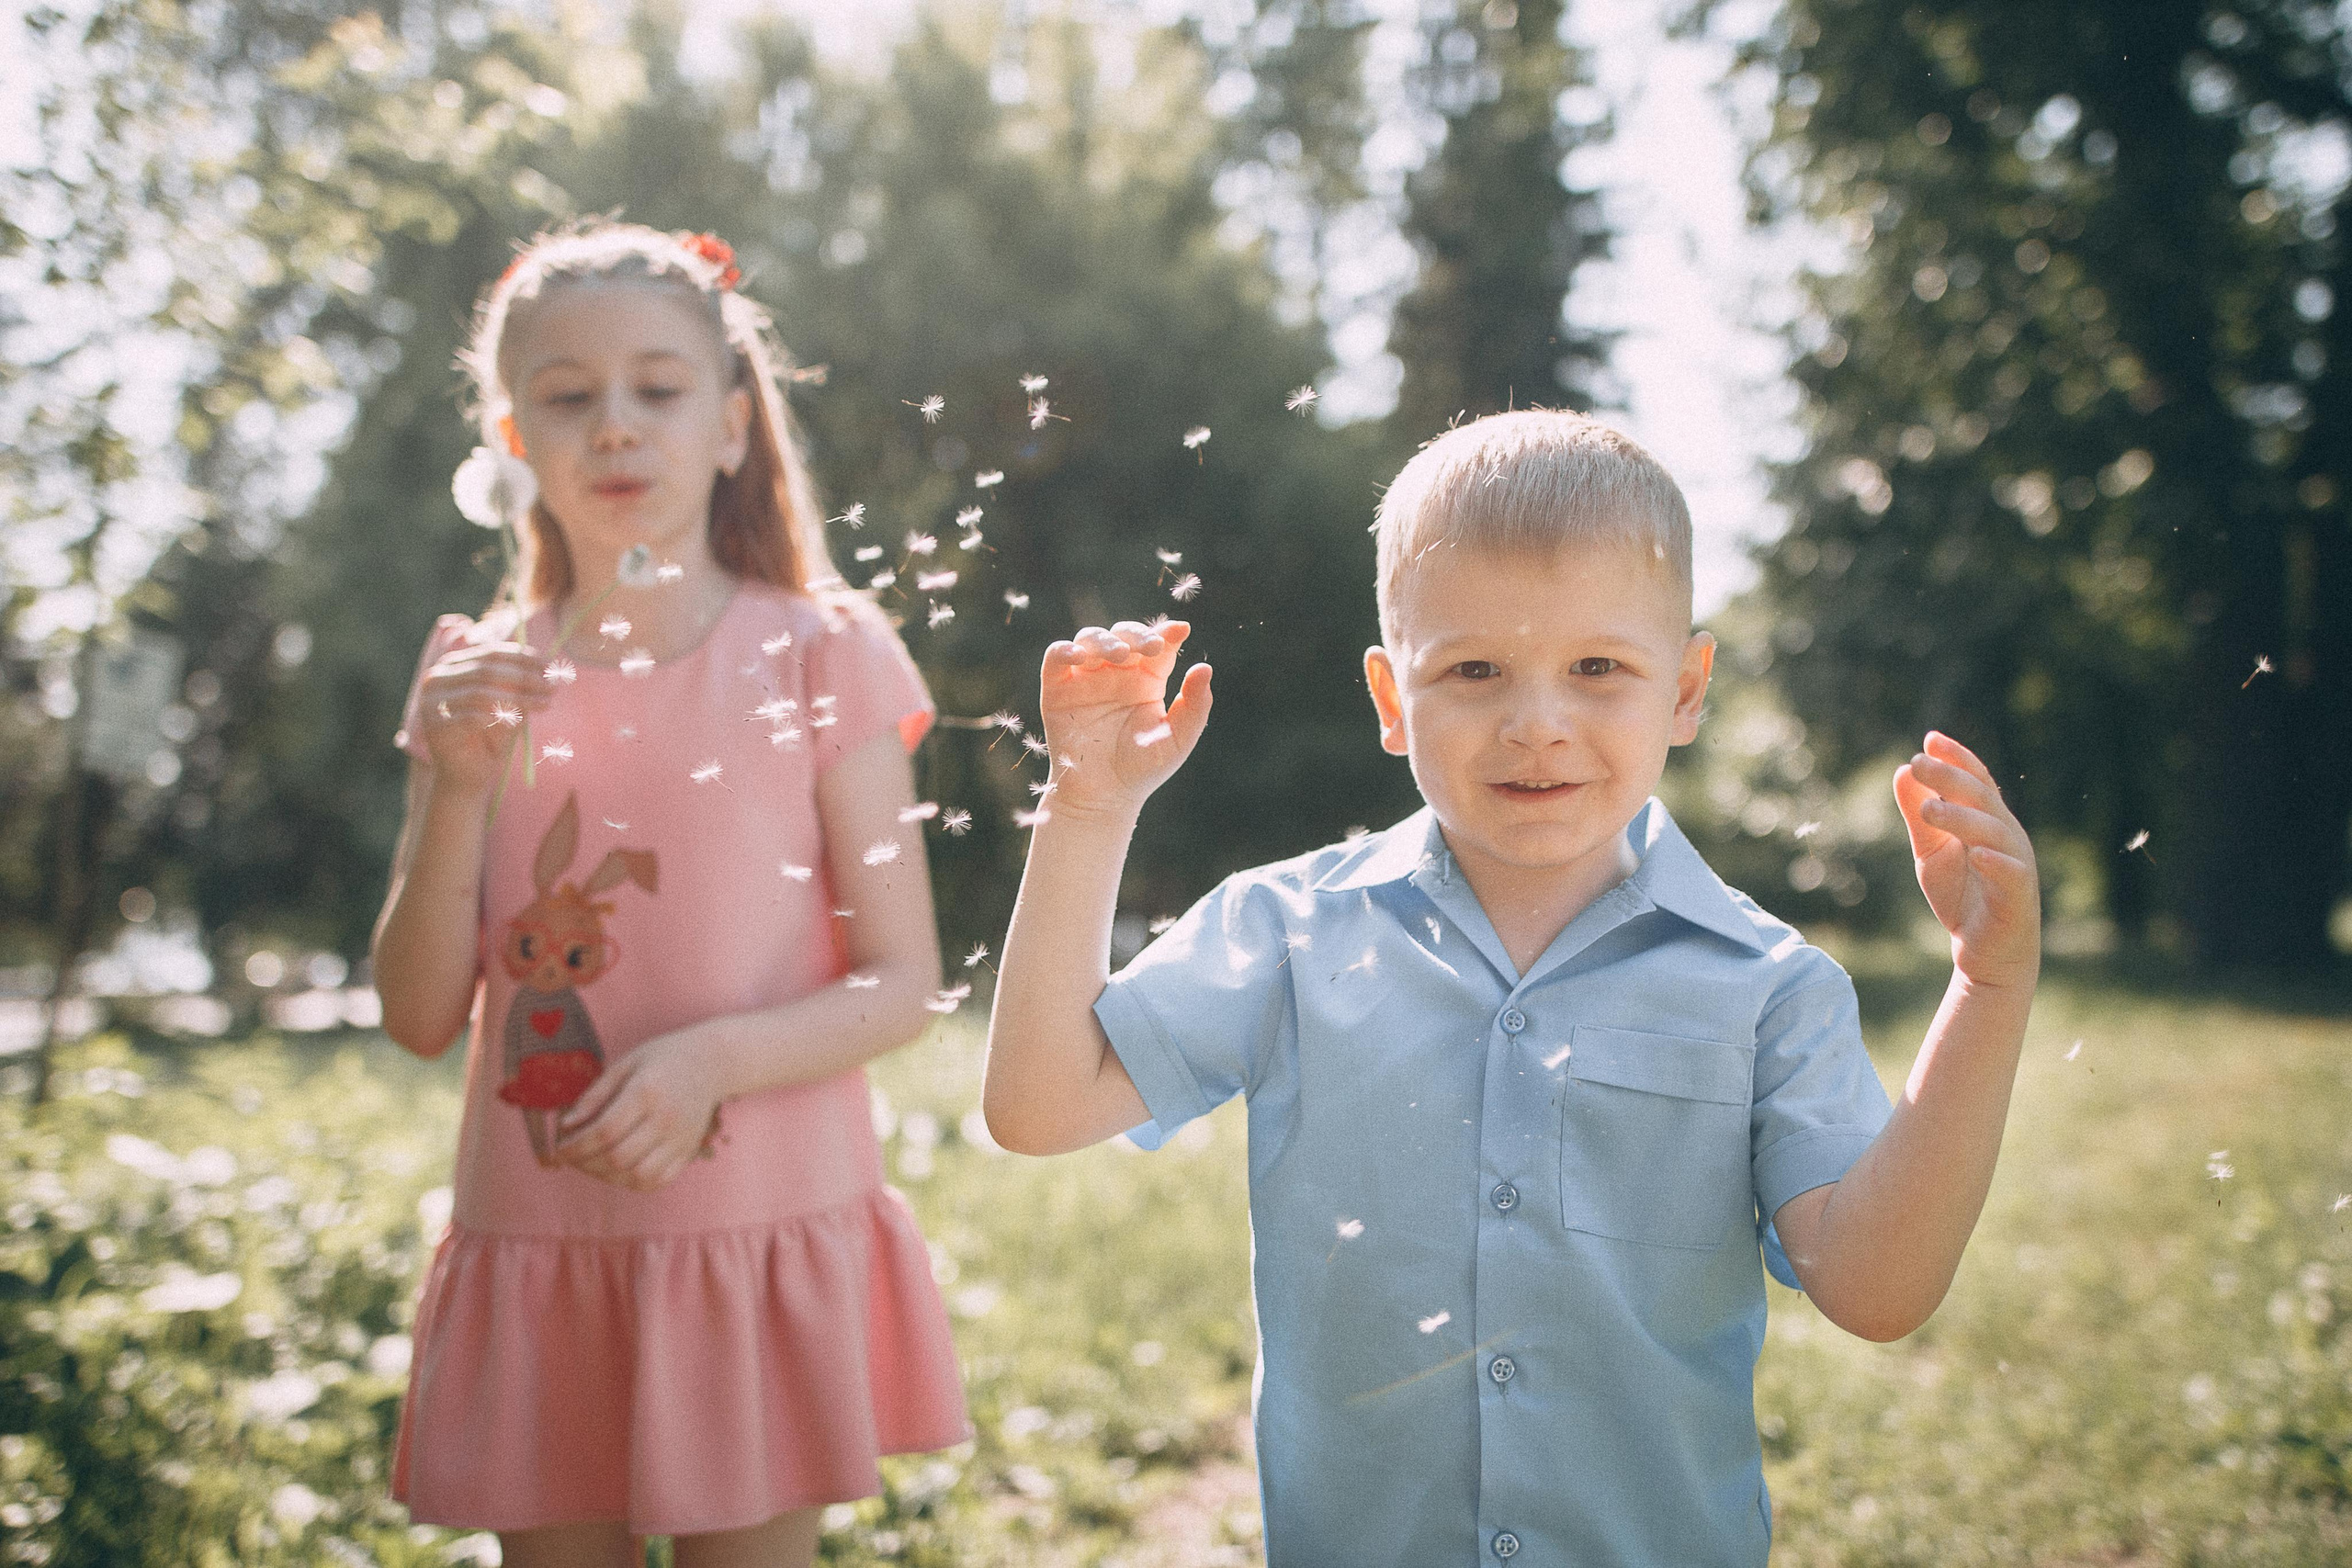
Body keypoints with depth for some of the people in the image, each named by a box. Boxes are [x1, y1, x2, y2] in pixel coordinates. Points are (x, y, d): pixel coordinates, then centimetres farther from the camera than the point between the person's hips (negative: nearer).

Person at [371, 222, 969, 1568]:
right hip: (534, 1247, 3)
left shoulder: (817, 653, -4)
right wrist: (462, 788, -11)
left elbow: (903, 982, -6)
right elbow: (422, 1018, 2)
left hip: (760, 1239, -3)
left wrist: (715, 1058, -22)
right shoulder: (481, 683, 5)